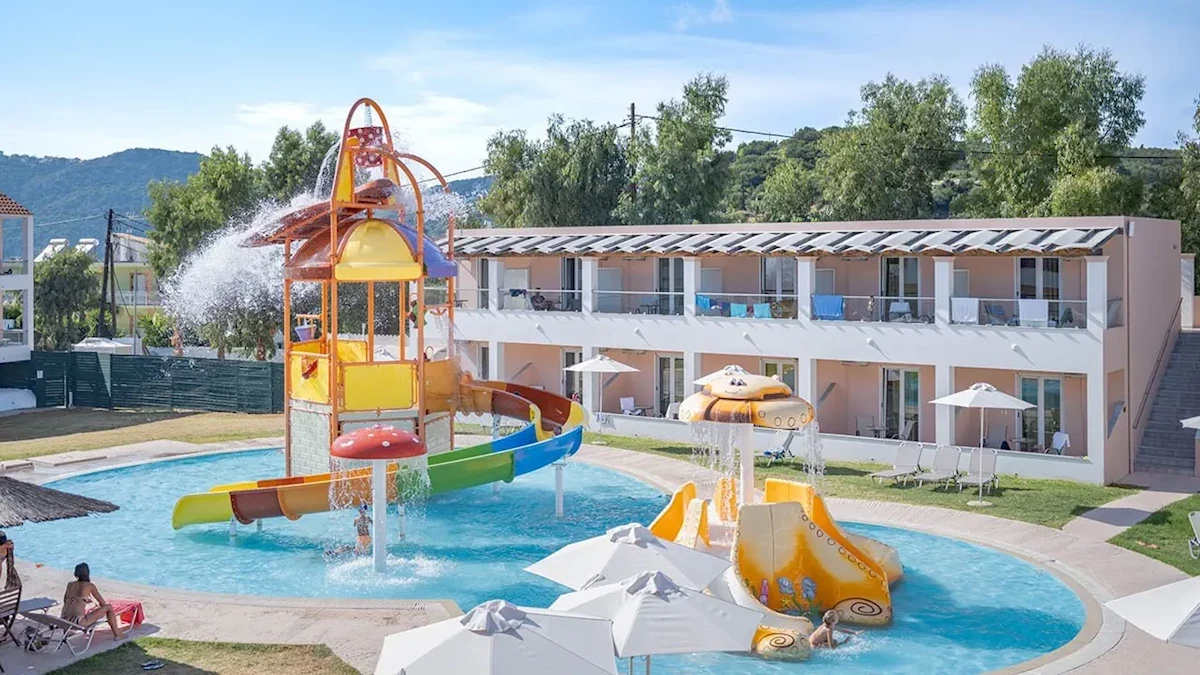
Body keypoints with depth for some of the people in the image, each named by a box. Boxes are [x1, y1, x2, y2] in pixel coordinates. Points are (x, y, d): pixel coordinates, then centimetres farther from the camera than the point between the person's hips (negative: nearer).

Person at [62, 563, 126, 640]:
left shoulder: (70, 584, 16)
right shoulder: (90, 586, 4)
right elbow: (103, 604, 9)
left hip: (65, 621, 6)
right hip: (79, 622, -6)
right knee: (109, 607, 11)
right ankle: (117, 634, 21)